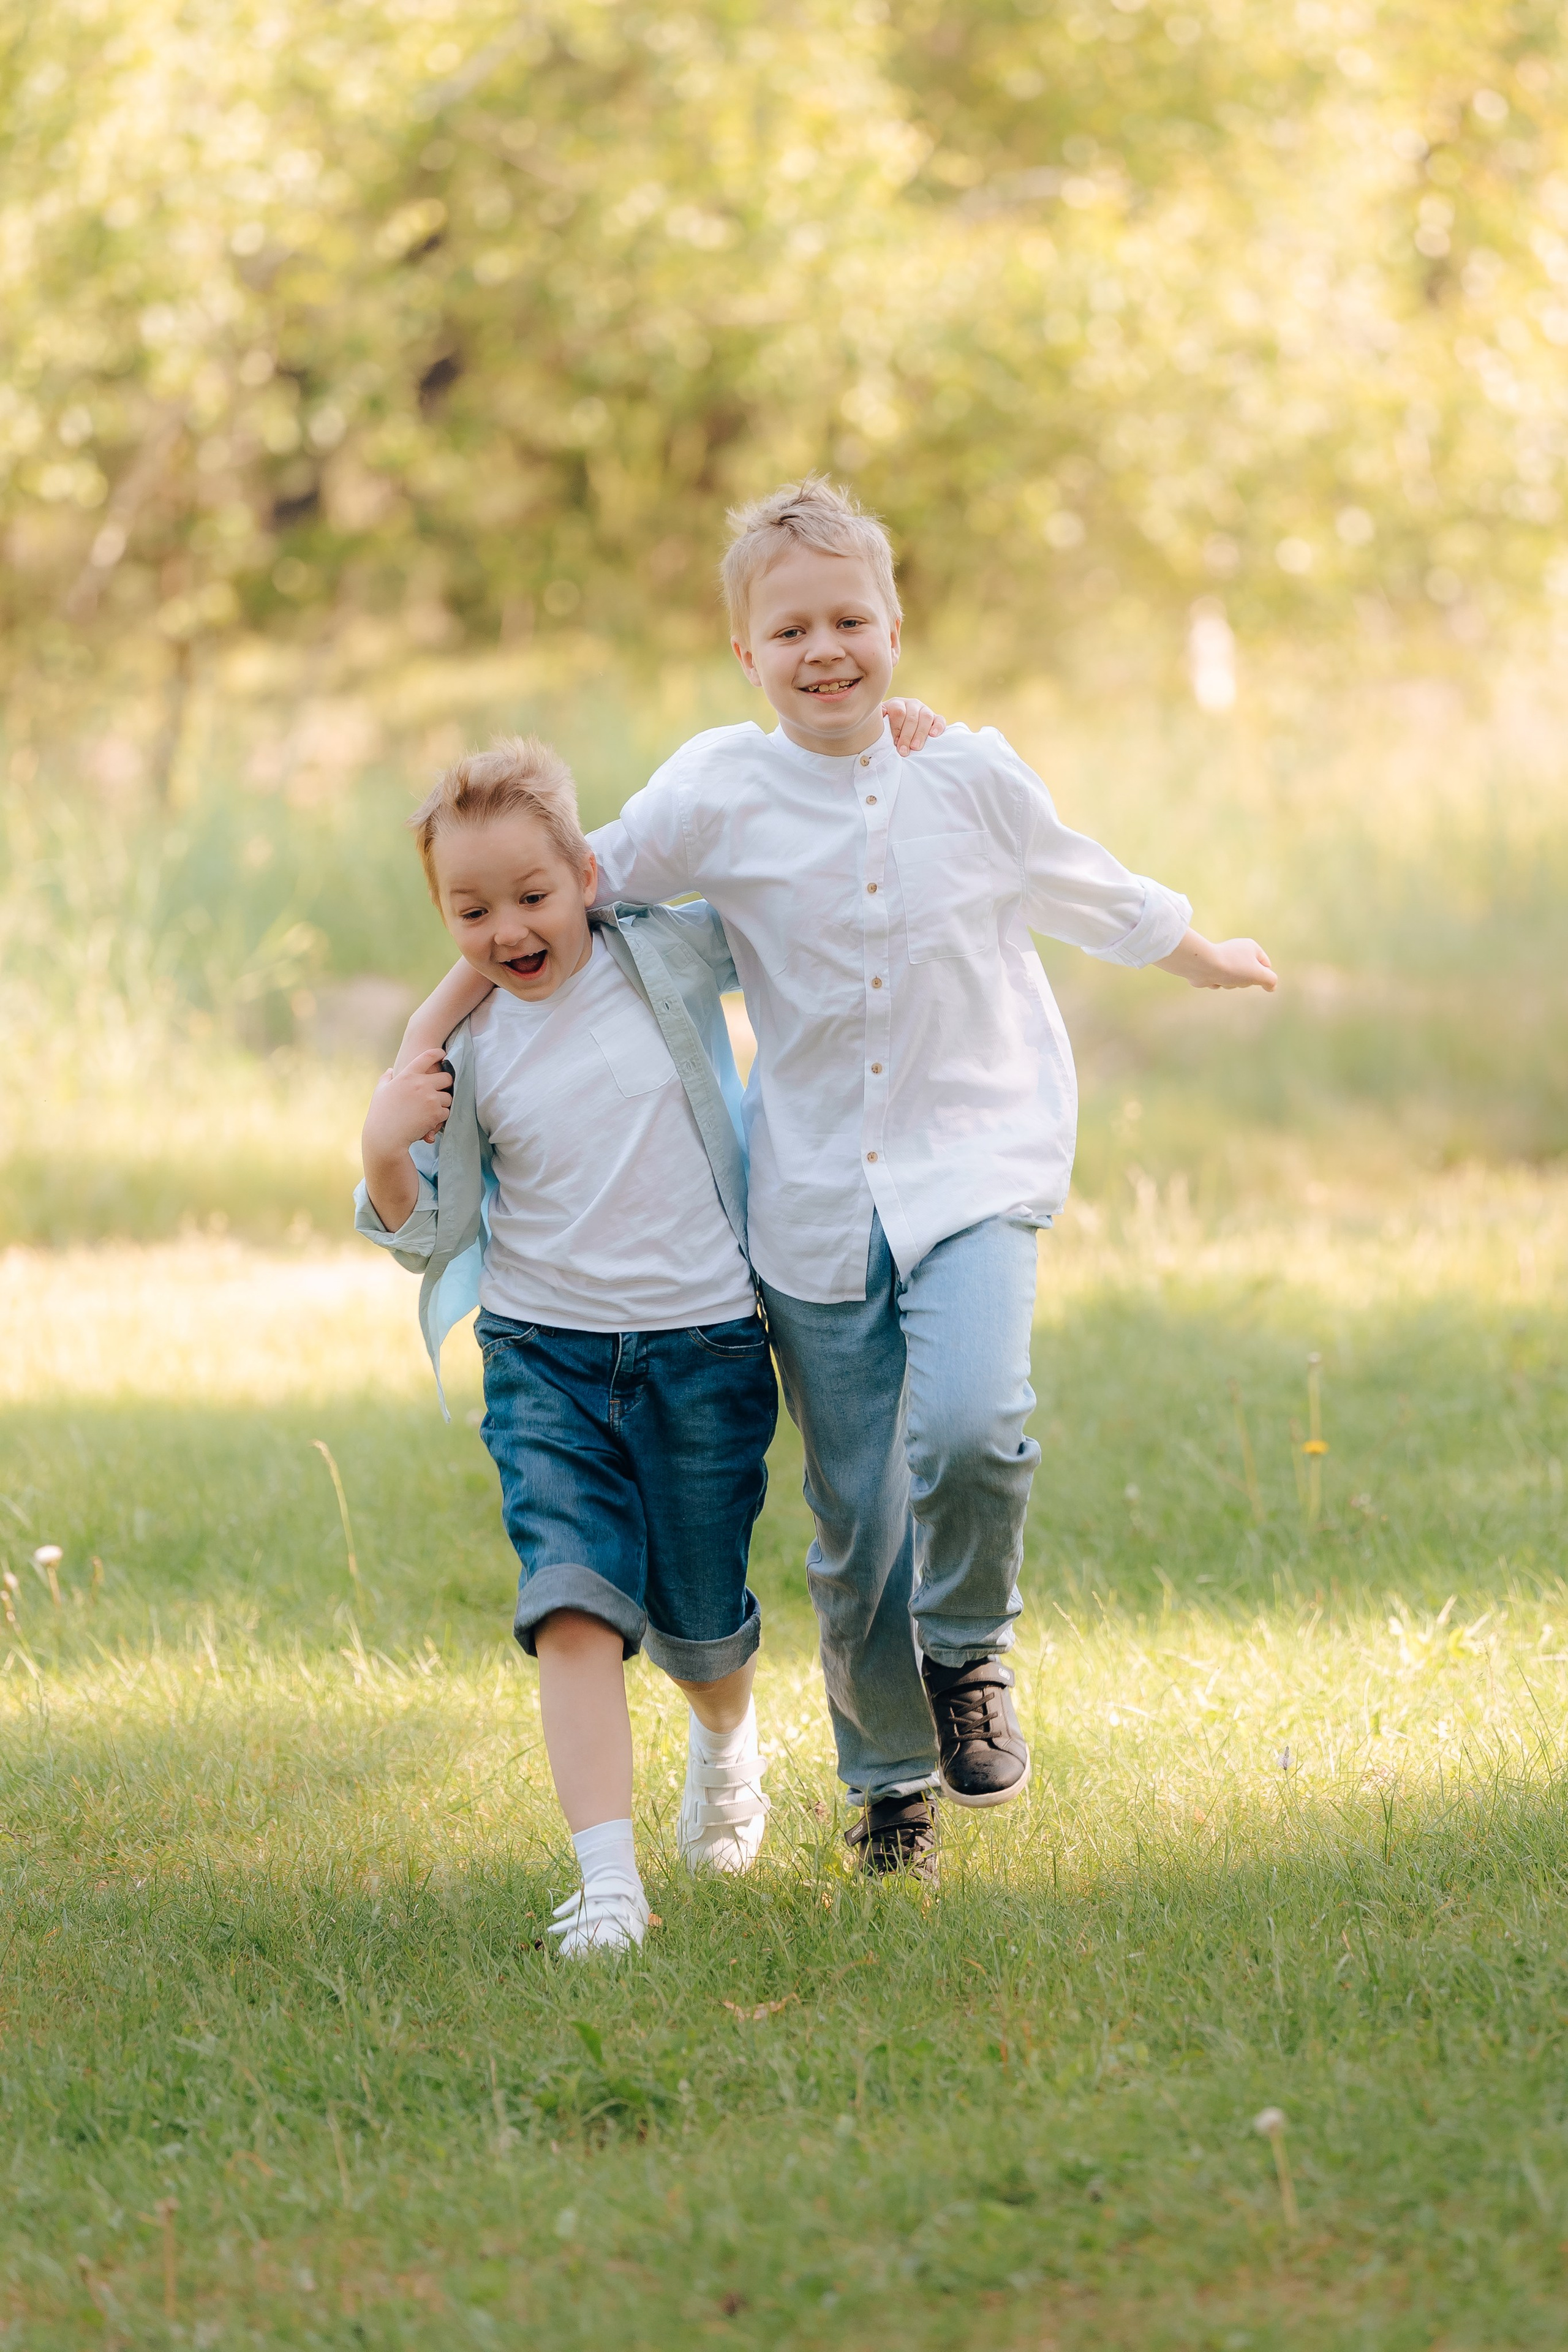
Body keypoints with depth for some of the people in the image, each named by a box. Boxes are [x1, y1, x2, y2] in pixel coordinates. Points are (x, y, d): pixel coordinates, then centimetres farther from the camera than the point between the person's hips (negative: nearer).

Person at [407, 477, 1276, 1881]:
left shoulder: (970, 775, 0)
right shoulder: (718, 795, -5)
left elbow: (1092, 895, 19)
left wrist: (1205, 961, 35)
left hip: (972, 1169, 0)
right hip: (812, 1200, 1)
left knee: (969, 1424, -27)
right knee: (855, 1524, 4)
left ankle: (970, 1654, 4)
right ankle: (890, 1783, 28)